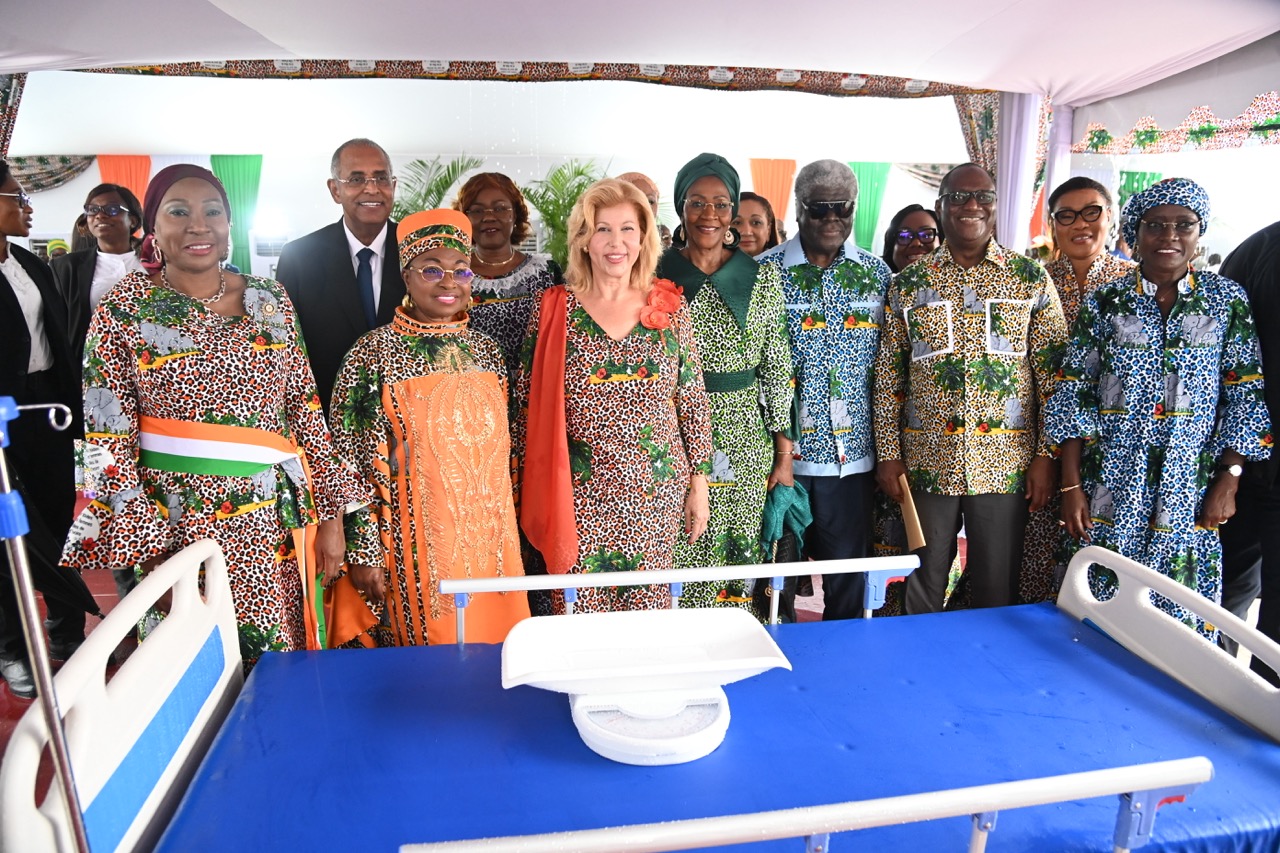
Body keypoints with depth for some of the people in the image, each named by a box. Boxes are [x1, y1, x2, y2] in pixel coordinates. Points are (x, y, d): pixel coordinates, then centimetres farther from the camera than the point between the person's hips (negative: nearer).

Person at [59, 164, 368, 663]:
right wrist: (144, 547, -9)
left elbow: (305, 407, 5)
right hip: (175, 522, -2)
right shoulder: (122, 310, -3)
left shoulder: (270, 300, 5)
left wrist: (330, 514, 2)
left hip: (277, 516, 3)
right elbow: (108, 438, -4)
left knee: (286, 661, 12)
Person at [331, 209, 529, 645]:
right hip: (419, 544, -4)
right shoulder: (375, 353, -8)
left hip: (491, 541, 5)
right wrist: (365, 553, -10)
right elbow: (354, 461, -8)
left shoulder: (486, 350, 7)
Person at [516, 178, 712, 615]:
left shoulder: (670, 308, 2)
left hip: (656, 495, 2)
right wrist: (535, 494, 1)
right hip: (578, 495, -1)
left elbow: (693, 403, 6)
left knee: (649, 613, 12)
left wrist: (699, 483, 5)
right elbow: (528, 407, 1)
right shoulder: (552, 310, -2)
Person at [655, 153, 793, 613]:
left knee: (741, 560, 7)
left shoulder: (762, 276, 5)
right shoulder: (656, 274, 1)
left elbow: (777, 368, 5)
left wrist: (784, 453, 3)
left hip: (745, 441, 2)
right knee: (678, 562, 0)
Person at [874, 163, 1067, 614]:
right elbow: (888, 374, 5)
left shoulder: (1031, 278, 3)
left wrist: (1046, 455, -4)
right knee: (923, 587, 13)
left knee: (998, 592, 10)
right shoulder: (909, 282, 4)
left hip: (1005, 463, 0)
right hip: (926, 461, 1)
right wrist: (888, 453, 1)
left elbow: (1051, 372, 2)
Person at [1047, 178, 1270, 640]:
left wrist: (1228, 480, -3)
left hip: (1191, 495, 1)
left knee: (1182, 611, 5)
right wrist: (1071, 485, -5)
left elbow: (1245, 395, 4)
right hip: (1111, 489, 0)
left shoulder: (1227, 301, 5)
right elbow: (1074, 397, 0)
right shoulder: (1104, 302, 2)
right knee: (1101, 611, 4)